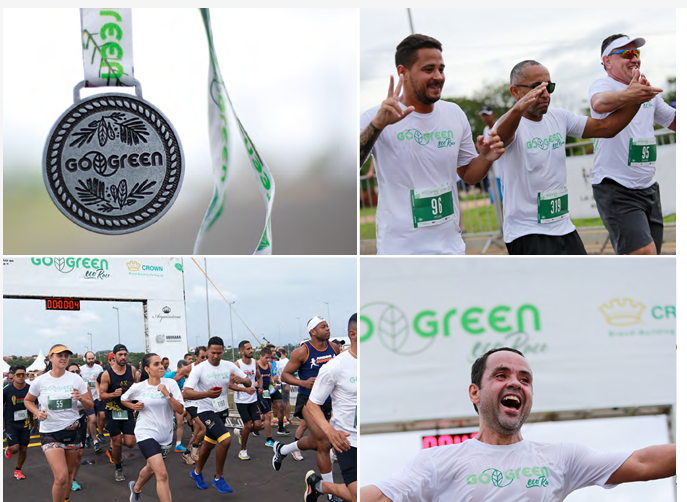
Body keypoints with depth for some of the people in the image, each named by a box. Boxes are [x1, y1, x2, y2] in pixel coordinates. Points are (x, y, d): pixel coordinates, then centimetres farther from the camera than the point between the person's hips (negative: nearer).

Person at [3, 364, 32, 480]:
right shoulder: (7, 390, -11)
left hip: (25, 424, 3)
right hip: (11, 424, -3)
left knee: (23, 449, 8)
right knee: (15, 448, -15)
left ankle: (18, 470, 30)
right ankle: (8, 449, 22)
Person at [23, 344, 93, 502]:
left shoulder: (75, 379, -1)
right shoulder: (40, 381, -3)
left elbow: (90, 406, 4)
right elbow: (28, 401, 13)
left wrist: (81, 398, -18)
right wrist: (37, 412, -6)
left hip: (72, 430, 3)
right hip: (50, 433, -3)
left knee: (69, 473, 13)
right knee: (61, 477, -16)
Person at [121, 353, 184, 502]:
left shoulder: (170, 384, -6)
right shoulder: (138, 387, -7)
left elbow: (180, 410, -11)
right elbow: (123, 400, 14)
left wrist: (167, 394, -22)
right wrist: (134, 406, -5)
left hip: (166, 434, 4)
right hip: (146, 433, -4)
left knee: (151, 468, 25)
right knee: (162, 475, -18)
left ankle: (136, 488, 56)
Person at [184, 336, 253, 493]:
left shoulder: (229, 366, -2)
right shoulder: (200, 369, -17)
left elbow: (249, 382, 0)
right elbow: (186, 392, -24)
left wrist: (242, 380, -24)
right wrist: (206, 394, -40)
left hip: (222, 410, 6)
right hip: (206, 411, -6)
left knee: (209, 444, 21)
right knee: (225, 440, -22)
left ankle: (197, 472, 46)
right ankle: (218, 478, -5)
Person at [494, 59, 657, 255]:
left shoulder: (559, 118, 8)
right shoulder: (511, 125, -13)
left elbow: (604, 127, 9)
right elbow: (501, 134, -37)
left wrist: (635, 100, -8)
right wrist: (519, 108, -60)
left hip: (564, 228, 7)